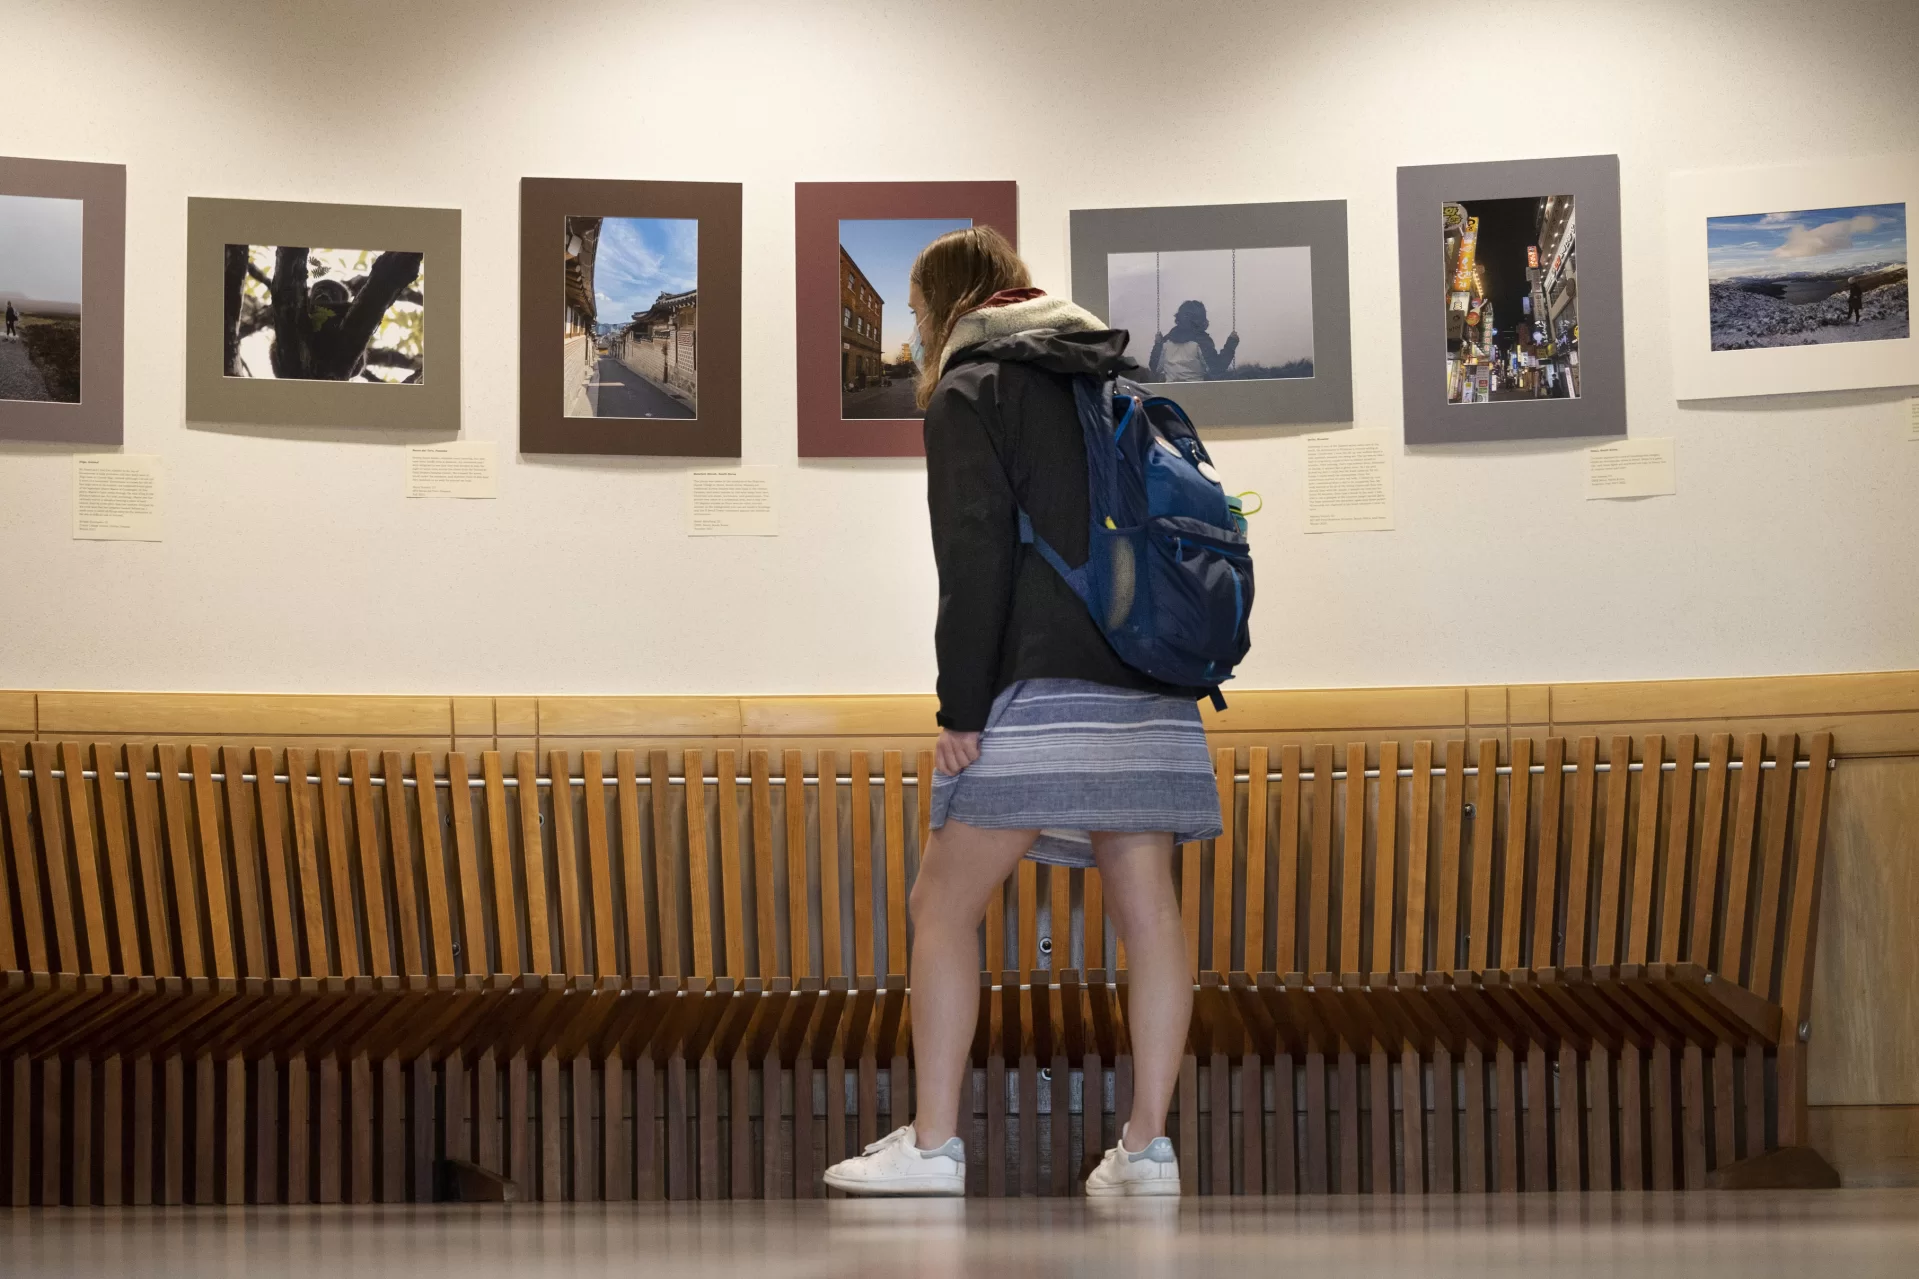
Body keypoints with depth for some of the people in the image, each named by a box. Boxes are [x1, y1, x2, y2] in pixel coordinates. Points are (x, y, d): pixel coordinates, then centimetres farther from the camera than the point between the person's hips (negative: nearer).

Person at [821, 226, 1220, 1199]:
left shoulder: (970, 391, 2)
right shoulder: (1118, 385, 22)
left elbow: (976, 556, -9)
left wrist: (959, 709, -8)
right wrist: (1178, 662, 18)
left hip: (1044, 689, -6)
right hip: (1152, 694, 6)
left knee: (943, 905, 2)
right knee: (1146, 910, 3)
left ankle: (933, 1145, 0)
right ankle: (1147, 1147, 1)